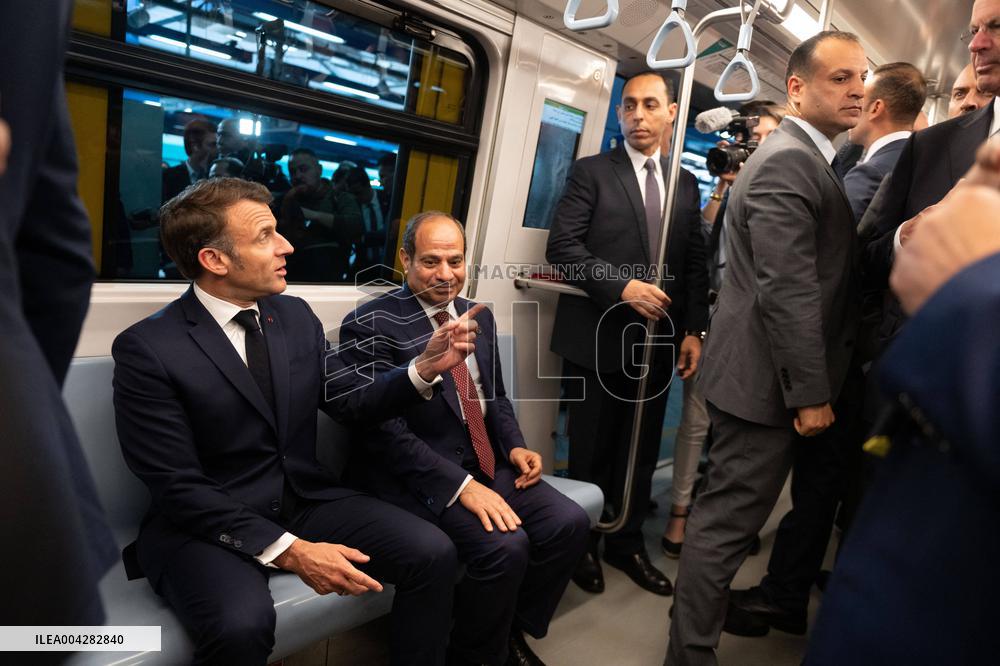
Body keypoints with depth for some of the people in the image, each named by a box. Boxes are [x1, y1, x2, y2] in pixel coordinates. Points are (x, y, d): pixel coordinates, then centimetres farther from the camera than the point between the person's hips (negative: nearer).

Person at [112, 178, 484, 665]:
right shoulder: (146, 349, -15)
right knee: (242, 626, -35)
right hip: (207, 523, -4)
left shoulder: (295, 316, 3)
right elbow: (177, 487, -17)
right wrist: (288, 550, -24)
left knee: (432, 552, -12)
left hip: (306, 501, 5)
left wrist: (425, 367, -10)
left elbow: (354, 404, 8)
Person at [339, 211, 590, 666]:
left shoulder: (480, 317, 12)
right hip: (420, 477, -7)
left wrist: (515, 445, 0)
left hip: (489, 465, 7)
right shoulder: (369, 326, -11)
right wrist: (461, 484, -24)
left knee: (570, 523, -10)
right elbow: (385, 429, -18)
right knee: (505, 545, -27)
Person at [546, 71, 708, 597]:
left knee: (641, 451, 14)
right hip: (599, 337, -4)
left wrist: (694, 329, 1)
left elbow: (696, 263, 11)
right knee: (590, 451, 8)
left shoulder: (686, 184, 13)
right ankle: (582, 545, 27)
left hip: (658, 341, 4)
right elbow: (562, 244, -10)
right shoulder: (591, 172, 0)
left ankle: (627, 543, 31)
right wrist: (622, 287, -19)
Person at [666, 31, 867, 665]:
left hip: (799, 374, 11)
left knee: (821, 485, 23)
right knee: (730, 516, -2)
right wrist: (810, 393, -20)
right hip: (769, 379, -11)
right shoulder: (787, 162, -17)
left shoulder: (812, 158, 16)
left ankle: (784, 601, 43)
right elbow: (787, 293, -23)